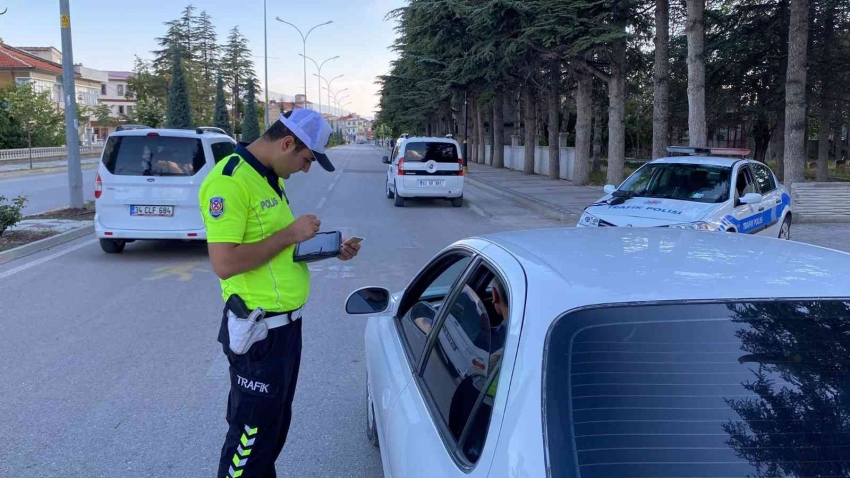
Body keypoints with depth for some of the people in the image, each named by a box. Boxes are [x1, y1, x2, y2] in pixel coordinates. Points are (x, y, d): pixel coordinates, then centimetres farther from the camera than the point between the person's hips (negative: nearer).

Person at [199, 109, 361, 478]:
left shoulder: (269, 178, 10)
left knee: (275, 424, 21)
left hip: (287, 322, 10)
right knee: (251, 432, 5)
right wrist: (290, 233, -21)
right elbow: (225, 263, -28)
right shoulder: (229, 181, -21)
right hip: (260, 330, -9)